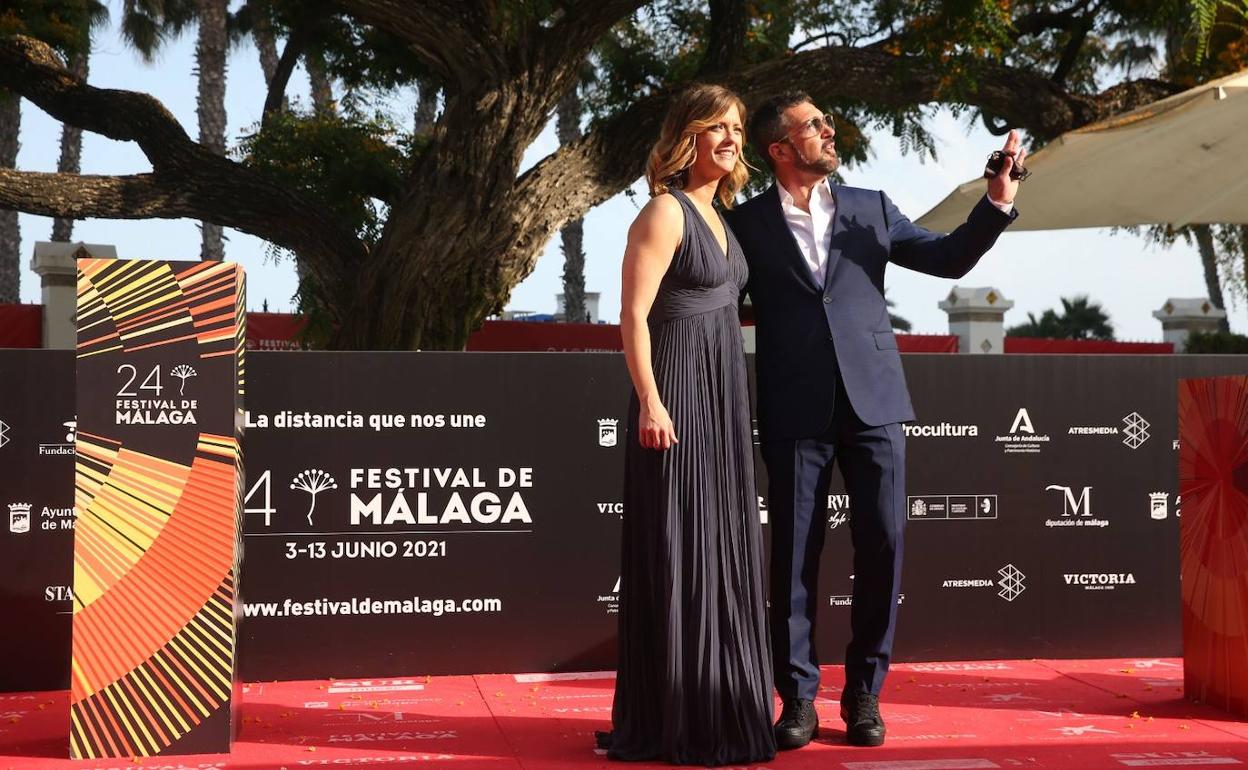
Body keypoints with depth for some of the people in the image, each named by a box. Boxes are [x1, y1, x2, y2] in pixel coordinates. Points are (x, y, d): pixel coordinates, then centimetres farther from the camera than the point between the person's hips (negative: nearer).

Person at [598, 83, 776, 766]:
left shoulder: (716, 214, 16)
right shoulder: (665, 211, -9)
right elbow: (634, 314, -15)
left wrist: (732, 399, 17)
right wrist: (649, 403, -22)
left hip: (722, 400, 9)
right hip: (677, 395, -9)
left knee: (722, 552, 11)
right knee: (677, 554, -4)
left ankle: (719, 708, 21)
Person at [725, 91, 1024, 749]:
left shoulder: (871, 208, 12)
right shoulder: (747, 223, 5)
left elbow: (948, 259, 11)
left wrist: (997, 203, -1)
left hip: (873, 400, 2)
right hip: (795, 412, -2)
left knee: (882, 545, 0)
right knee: (795, 554, 1)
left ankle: (864, 693, 13)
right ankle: (798, 698, 11)